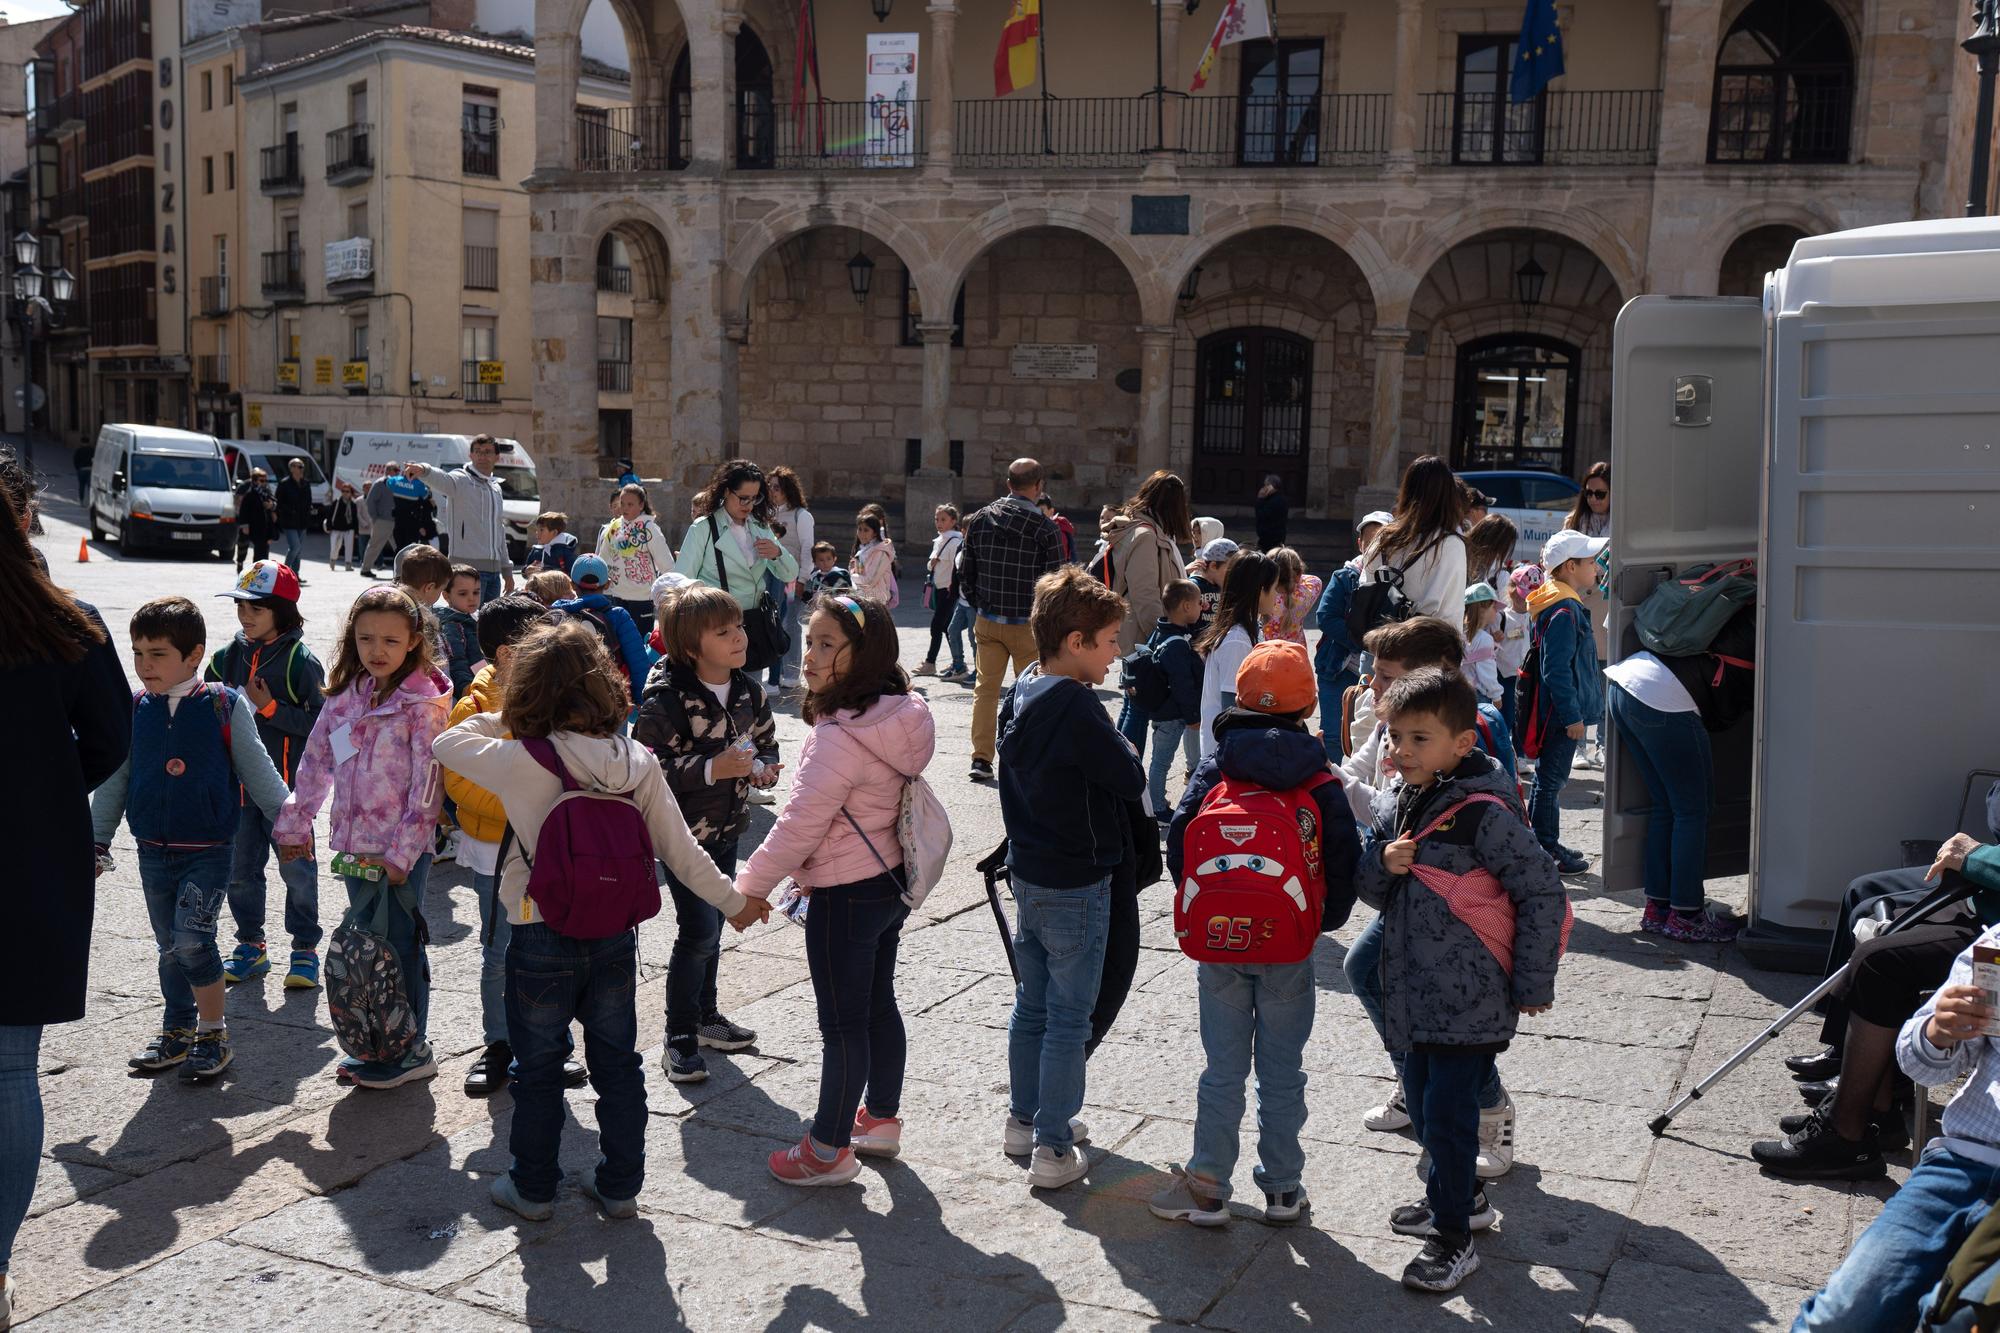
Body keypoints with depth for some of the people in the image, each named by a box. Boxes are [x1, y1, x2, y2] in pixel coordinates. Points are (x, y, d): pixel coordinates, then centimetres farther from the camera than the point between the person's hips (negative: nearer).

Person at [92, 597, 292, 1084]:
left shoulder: (224, 706, -8)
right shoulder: (134, 711, 2)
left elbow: (257, 770, 0)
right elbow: (113, 781, 11)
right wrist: (97, 841, 11)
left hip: (208, 851, -4)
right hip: (153, 854, 4)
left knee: (192, 939, -14)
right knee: (170, 947, 14)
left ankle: (213, 1034, 2)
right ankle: (177, 1032, 29)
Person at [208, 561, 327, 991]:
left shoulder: (300, 660, -11)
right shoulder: (229, 656, 7)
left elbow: (319, 722, -16)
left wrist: (269, 708, -20)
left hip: (288, 786, -6)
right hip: (238, 782, 6)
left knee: (296, 870, 3)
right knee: (240, 870, 12)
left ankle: (305, 950, 15)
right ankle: (250, 946, 27)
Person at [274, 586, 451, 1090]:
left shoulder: (422, 702, -11)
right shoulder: (347, 695, 8)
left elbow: (427, 785, -15)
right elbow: (316, 761, 15)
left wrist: (402, 852, -19)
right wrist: (295, 823, 14)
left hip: (401, 849, -6)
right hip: (356, 843, 6)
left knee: (399, 946, 0)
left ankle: (410, 1049, 13)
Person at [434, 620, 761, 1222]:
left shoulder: (520, 762, -18)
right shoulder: (638, 762, -8)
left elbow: (446, 742, 0)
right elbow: (680, 851, -3)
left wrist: (504, 719, 9)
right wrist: (734, 901, 9)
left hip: (540, 941, -3)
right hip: (616, 936, 3)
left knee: (539, 1069, 15)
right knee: (617, 1063, 17)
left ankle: (533, 1188, 29)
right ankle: (619, 1185, 28)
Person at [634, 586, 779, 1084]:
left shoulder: (748, 691, 0)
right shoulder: (666, 697, -20)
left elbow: (766, 743, 13)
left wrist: (761, 768, -10)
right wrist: (713, 768, -29)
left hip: (727, 827, 7)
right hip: (683, 831, -6)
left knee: (714, 926, 17)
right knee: (698, 930, -8)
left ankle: (705, 1016, 34)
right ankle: (680, 1037, 6)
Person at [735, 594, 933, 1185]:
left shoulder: (839, 736, -27)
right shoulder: (899, 715, 1)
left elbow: (799, 825, -22)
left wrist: (749, 886, -8)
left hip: (846, 896, -9)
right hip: (891, 879, 9)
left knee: (843, 1024, 4)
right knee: (878, 1004, 21)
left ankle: (830, 1147, 19)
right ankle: (882, 1119, 37)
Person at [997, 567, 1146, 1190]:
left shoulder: (1025, 696, 5)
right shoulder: (1074, 704, -22)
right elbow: (1130, 781, -18)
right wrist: (1125, 749, 2)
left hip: (1029, 874, 9)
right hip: (1075, 884, -9)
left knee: (1032, 1005, 20)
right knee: (1069, 1018, 1)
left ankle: (1024, 1120, 33)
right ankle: (1053, 1150, 7)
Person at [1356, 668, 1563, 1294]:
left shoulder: (1484, 813, -17)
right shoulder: (1394, 802, 5)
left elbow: (1543, 894, -15)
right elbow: (1368, 887, 11)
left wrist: (1532, 986, -11)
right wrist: (1383, 862, -13)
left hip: (1470, 1000, -7)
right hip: (1415, 992, 8)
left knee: (1447, 1112, -4)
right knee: (1423, 1104, 19)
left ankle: (1454, 1239, 12)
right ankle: (1460, 1196, 41)